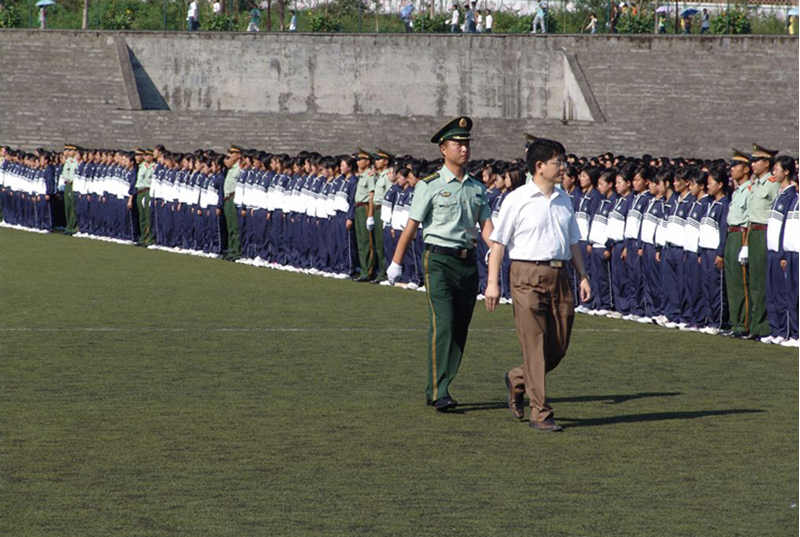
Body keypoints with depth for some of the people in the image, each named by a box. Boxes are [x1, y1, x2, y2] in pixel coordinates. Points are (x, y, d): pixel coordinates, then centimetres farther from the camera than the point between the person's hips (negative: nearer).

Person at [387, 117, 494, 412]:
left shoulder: (477, 188, 12)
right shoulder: (430, 186, -3)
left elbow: (486, 225, 5)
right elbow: (411, 227, 0)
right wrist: (396, 263, 2)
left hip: (468, 262, 6)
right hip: (439, 261, -6)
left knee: (461, 328, 7)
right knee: (442, 325, -15)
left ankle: (436, 389, 17)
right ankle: (439, 392, -16)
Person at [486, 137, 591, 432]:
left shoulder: (564, 200, 14)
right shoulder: (518, 199, -4)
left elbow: (573, 242, 21)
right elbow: (498, 242, -4)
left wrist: (583, 276, 12)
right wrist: (493, 283, -9)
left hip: (559, 275, 6)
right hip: (528, 277, -6)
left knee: (559, 347, 6)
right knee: (535, 347, -5)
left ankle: (517, 380, 32)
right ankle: (540, 413, 0)